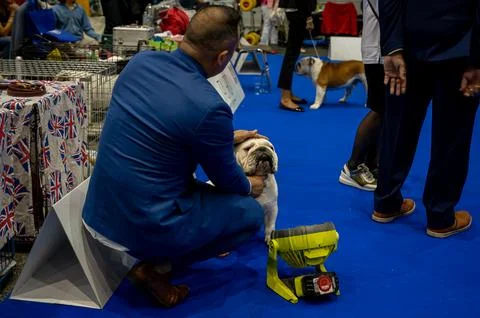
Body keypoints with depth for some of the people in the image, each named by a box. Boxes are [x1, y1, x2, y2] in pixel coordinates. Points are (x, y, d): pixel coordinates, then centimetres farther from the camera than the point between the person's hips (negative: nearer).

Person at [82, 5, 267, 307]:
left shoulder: (140, 62, -3)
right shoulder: (210, 107, -23)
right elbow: (227, 180, -4)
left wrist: (226, 137, 25)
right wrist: (251, 186, 19)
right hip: (145, 226, -8)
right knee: (252, 213, 10)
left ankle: (156, 255, 21)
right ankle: (157, 266, 2)